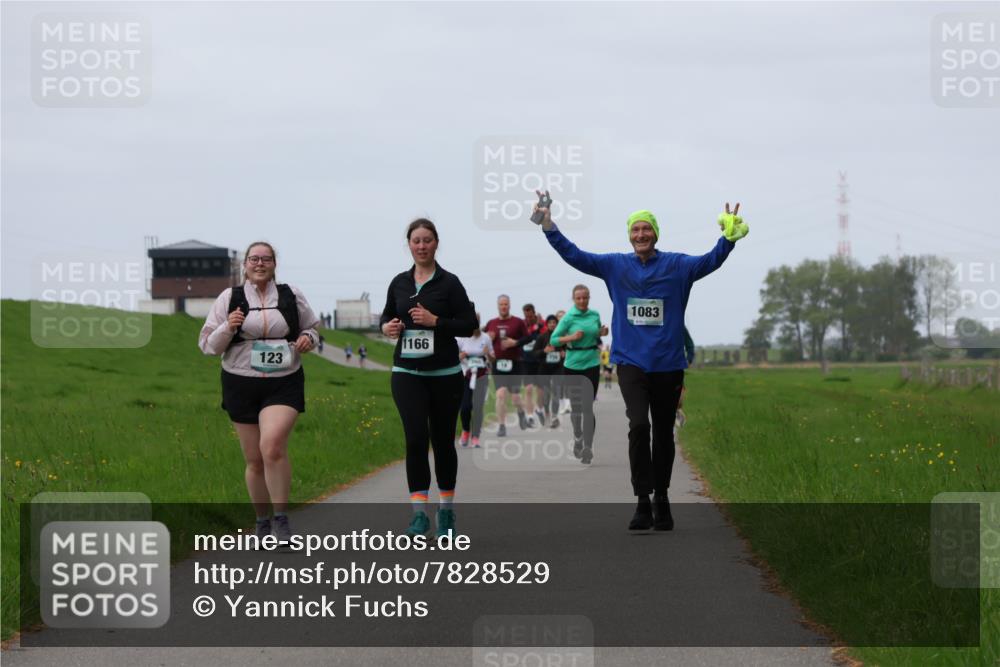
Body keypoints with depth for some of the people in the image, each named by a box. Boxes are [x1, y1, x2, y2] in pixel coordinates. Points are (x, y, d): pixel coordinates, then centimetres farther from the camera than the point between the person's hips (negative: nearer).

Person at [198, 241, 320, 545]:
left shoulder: (292, 296, 5)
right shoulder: (229, 298, 3)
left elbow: (312, 327, 21)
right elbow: (207, 345, 3)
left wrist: (308, 338, -2)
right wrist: (228, 328, -16)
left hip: (284, 384, -1)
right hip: (242, 385, 1)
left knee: (272, 445, -24)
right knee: (255, 460, 6)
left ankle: (281, 518, -14)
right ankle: (262, 521, 24)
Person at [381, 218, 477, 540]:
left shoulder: (449, 282, -4)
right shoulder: (399, 283, 6)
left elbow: (469, 324, -6)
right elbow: (387, 315, 20)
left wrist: (435, 321, -19)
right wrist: (387, 326, -3)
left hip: (444, 374, -1)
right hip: (407, 372, 1)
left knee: (442, 440, 8)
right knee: (416, 437, -13)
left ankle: (446, 510, 23)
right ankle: (419, 512, -14)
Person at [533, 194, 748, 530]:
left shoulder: (677, 265, 0)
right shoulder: (615, 265, 3)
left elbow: (709, 261, -9)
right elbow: (574, 256, 3)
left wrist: (728, 238, -26)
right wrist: (549, 227, -6)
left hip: (668, 364, 1)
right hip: (631, 362, -1)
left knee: (663, 433, 11)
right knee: (638, 426, -19)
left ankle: (661, 499, 27)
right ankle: (643, 502, -17)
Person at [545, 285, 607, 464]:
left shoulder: (595, 315, 4)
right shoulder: (568, 318, -6)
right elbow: (553, 340, -5)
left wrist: (602, 333, -3)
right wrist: (571, 337, -20)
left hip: (591, 364, 0)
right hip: (573, 365, 0)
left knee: (587, 407, -9)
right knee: (575, 406, 11)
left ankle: (588, 447, -11)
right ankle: (578, 438, 35)